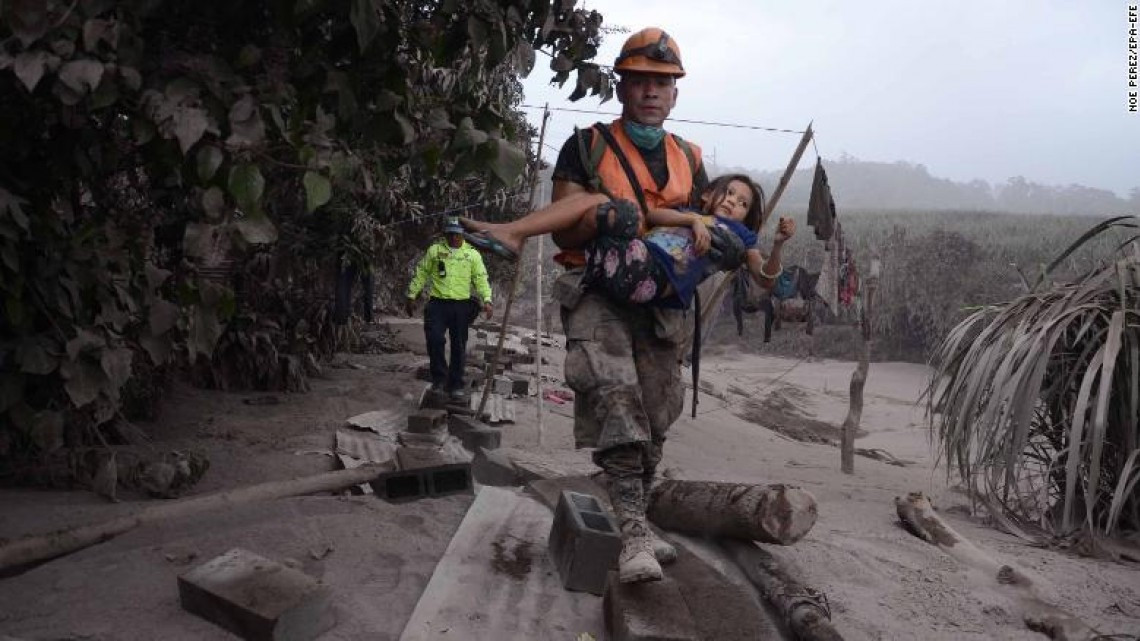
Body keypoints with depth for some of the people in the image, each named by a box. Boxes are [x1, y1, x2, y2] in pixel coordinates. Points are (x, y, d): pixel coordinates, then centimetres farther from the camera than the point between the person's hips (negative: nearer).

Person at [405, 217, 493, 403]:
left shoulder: (472, 254, 8)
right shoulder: (434, 251, 7)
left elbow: (481, 279, 5)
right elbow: (421, 274, 11)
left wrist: (486, 300, -9)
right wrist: (411, 296, 9)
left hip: (462, 306, 1)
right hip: (438, 304, -1)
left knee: (459, 347, 4)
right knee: (434, 339, -16)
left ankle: (456, 386, 13)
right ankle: (440, 377, 4)